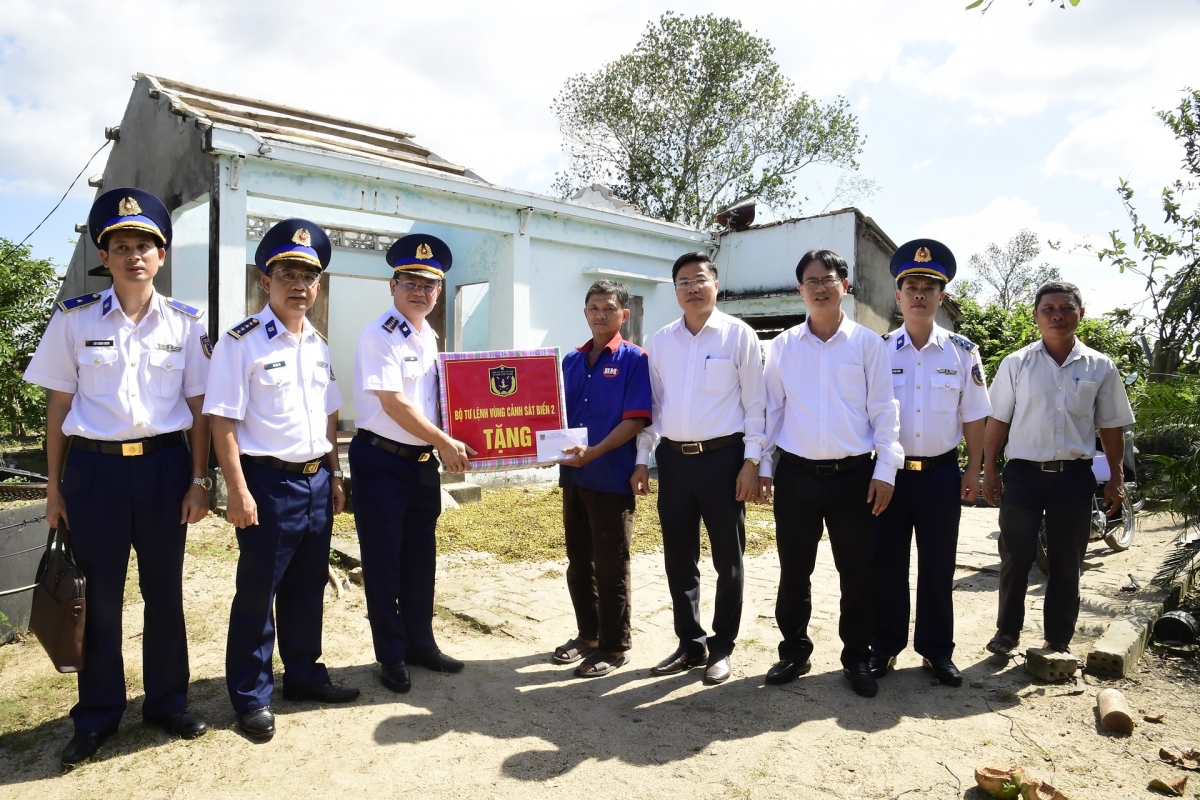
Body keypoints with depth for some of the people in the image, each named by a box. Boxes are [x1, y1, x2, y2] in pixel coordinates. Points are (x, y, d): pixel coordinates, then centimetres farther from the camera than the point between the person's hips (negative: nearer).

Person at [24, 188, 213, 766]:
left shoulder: (185, 323, 1)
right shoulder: (74, 319, 0)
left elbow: (198, 408, 3)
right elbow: (58, 406, 3)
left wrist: (198, 481, -1)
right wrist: (54, 486, 2)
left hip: (164, 465, 1)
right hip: (95, 468, 0)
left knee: (165, 590, 11)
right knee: (99, 594, 8)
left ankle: (166, 701, 28)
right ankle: (97, 715, 26)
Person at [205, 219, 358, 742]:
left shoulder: (319, 346, 11)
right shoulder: (241, 343, -10)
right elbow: (223, 421, -13)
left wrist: (334, 477, 14)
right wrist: (238, 491, -16)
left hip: (317, 480, 6)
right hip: (269, 482, -6)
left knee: (308, 587, 17)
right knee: (257, 593, 6)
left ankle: (303, 673, 34)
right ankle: (251, 696, 22)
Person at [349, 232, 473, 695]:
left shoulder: (430, 337, 10)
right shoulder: (380, 336, -13)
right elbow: (394, 404, -19)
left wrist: (446, 446, 6)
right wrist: (445, 443, -13)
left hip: (424, 462, 7)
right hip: (382, 461, -7)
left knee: (420, 559, 16)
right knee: (384, 564, 5)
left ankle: (420, 643, 32)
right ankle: (391, 656, 21)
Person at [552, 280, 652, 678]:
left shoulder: (634, 359, -6)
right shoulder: (571, 361, 11)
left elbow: (635, 420, -14)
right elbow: (558, 413, 15)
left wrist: (594, 451, -24)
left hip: (612, 477, -6)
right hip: (573, 475, 6)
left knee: (611, 566, 4)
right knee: (578, 562, 15)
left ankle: (614, 645, 18)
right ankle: (588, 634, 31)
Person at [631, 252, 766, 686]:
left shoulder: (738, 335, -2)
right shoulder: (660, 341, 9)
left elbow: (755, 403, -3)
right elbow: (650, 403, 12)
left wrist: (752, 461, -9)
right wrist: (641, 460, 8)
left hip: (723, 457, -4)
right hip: (673, 459, 4)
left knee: (728, 559, 7)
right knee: (678, 559, 11)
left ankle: (721, 648, 23)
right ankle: (691, 644, 27)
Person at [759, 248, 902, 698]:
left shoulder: (867, 343, 2)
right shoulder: (783, 345, 5)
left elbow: (883, 410, 0)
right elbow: (770, 408, 7)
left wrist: (885, 470, -5)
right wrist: (761, 464, 3)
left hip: (854, 474, -1)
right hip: (796, 474, 1)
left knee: (858, 572, 8)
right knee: (794, 571, 10)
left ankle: (857, 657, 27)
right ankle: (794, 652, 27)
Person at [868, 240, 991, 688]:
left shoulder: (962, 352, 2)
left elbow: (974, 417, 5)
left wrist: (974, 471, 2)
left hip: (942, 473, 1)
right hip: (890, 471, 0)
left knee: (938, 565, 10)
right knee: (887, 563, 7)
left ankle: (936, 651, 25)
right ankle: (884, 647, 22)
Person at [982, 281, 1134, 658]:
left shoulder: (1100, 367, 3)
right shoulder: (1016, 364, 0)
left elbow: (1111, 427, 8)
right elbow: (997, 421, 2)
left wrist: (1116, 478, 4)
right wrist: (989, 471, -1)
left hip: (1074, 476, 1)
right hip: (1023, 473, -1)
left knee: (1067, 563, 10)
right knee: (1015, 558, 5)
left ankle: (1059, 639, 25)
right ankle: (1007, 630, 23)